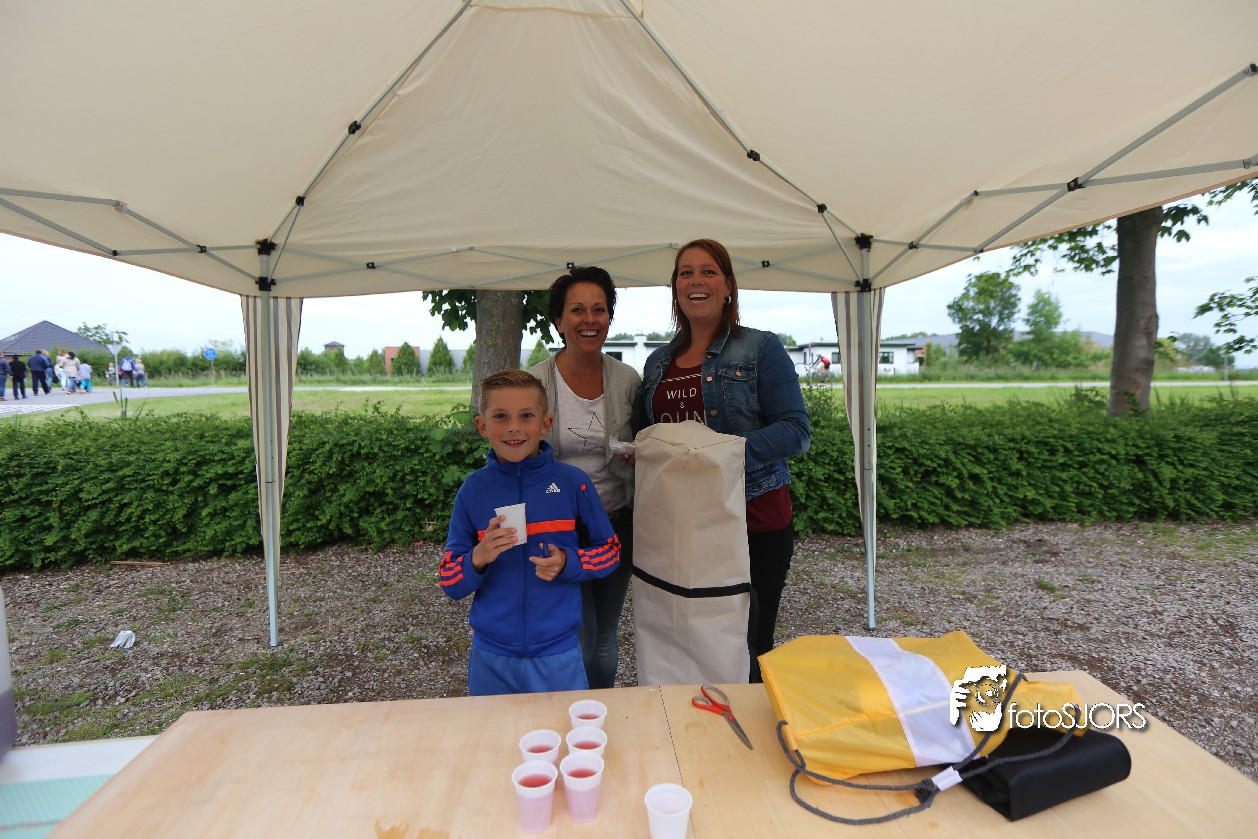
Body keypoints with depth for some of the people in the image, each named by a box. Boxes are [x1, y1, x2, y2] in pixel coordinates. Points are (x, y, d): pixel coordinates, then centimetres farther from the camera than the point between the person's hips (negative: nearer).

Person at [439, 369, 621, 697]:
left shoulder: (573, 482, -9)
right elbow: (449, 583, -2)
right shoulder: (473, 489, -6)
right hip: (491, 658, 1)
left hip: (558, 655, -1)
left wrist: (568, 563, -17)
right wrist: (477, 558, -22)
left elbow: (610, 550, 1)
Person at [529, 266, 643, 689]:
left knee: (605, 637, 17)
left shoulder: (627, 380, -1)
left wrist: (636, 457, -11)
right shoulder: (536, 382, -9)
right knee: (579, 640, 0)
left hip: (617, 524, 3)